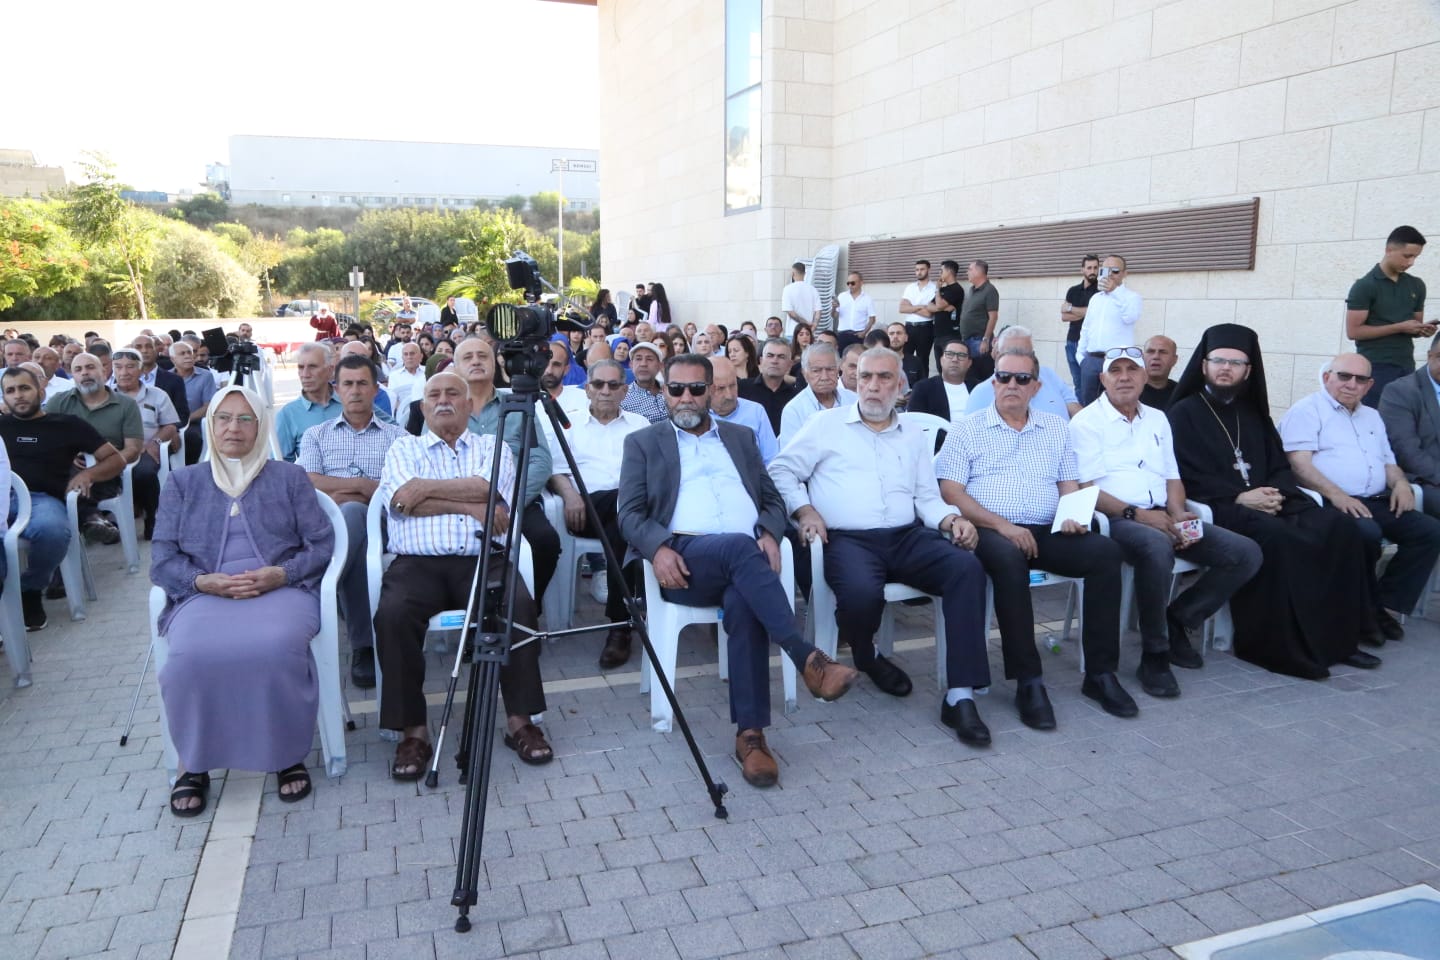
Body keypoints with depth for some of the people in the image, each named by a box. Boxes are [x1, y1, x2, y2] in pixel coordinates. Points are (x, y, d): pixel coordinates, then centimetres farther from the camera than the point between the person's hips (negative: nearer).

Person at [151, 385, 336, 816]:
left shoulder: (290, 477, 18)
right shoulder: (182, 482, 21)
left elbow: (322, 544, 7)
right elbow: (161, 557, 10)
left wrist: (280, 574, -12)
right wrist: (202, 581, -11)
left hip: (280, 589, -1)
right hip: (204, 594, 1)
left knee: (276, 647, -36)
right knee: (193, 654, -33)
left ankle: (289, 754, -14)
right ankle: (193, 762, -9)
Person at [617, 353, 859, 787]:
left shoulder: (740, 437, 25)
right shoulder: (643, 442, 17)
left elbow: (773, 500, 20)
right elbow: (630, 514, 6)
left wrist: (769, 535, -4)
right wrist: (658, 548, -16)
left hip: (745, 554, 2)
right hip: (684, 557, -2)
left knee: (743, 601, -34)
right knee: (738, 545, -36)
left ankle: (750, 733, -31)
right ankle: (807, 658, -38)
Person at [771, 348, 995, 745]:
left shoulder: (914, 436, 22)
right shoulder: (826, 424, 11)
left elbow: (928, 498, 18)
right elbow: (782, 471, 7)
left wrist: (951, 519, -3)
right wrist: (804, 509, -10)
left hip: (907, 537, 4)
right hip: (847, 539, -4)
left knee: (966, 567, -25)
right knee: (862, 593, -37)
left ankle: (960, 697, -24)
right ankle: (865, 657, 3)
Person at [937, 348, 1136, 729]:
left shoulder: (1056, 429, 20)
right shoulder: (967, 430, 7)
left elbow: (1069, 486, 19)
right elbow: (950, 492, -4)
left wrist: (1073, 515, -5)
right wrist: (1003, 526, -15)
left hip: (1046, 533, 4)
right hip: (989, 531, -4)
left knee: (1105, 550, -22)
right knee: (1009, 556, -38)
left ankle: (1100, 673, -14)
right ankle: (1028, 683, -29)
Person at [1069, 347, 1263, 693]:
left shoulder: (1157, 419, 20)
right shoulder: (1087, 422, 0)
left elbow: (1172, 479, 19)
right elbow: (1087, 490, -9)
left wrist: (1177, 513, -2)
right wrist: (1136, 514, -18)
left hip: (1161, 517, 7)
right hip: (1115, 519, -7)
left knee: (1246, 553, -8)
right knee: (1158, 547, -39)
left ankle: (1177, 621, 5)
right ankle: (1154, 656, -23)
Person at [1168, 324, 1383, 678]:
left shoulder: (1253, 413, 23)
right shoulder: (1184, 413, 5)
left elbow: (1280, 465, 18)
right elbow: (1187, 476, -7)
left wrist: (1275, 493, -5)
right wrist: (1239, 497, -16)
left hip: (1265, 504, 6)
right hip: (1217, 509, -6)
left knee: (1339, 528, -16)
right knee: (1276, 536, -34)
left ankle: (1337, 636, -11)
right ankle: (1278, 645, -25)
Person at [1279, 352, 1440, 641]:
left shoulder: (1372, 417, 26)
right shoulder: (1307, 411, 0)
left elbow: (1388, 462, 27)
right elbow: (1299, 463, -13)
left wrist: (1401, 483, 3)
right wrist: (1335, 494, -25)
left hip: (1377, 502, 8)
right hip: (1332, 503, -8)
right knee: (1367, 532, -35)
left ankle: (1386, 603, -4)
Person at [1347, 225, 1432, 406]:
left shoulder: (1416, 286, 12)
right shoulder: (1364, 286, -7)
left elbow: (1414, 325, 21)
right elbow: (1353, 331, -12)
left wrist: (1423, 330, -3)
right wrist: (1399, 327, -15)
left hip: (1406, 367, 6)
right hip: (1375, 368, -6)